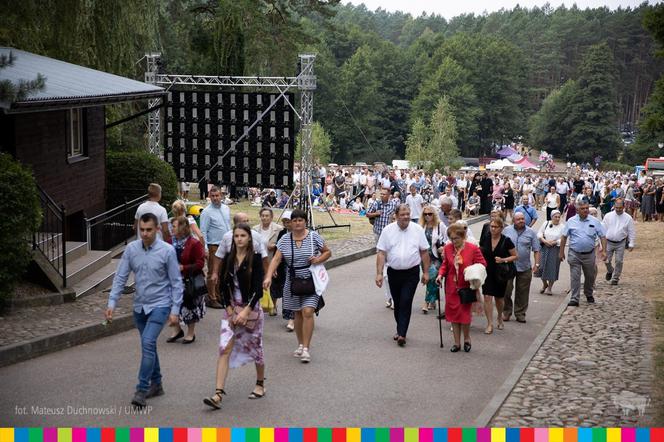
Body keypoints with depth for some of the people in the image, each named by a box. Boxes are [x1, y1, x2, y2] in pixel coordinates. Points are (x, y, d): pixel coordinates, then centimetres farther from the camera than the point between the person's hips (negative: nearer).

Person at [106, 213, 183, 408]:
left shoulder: (167, 251, -12)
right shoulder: (131, 249, -2)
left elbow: (176, 282, -8)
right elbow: (120, 277, 1)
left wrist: (175, 309, -11)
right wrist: (112, 302, -7)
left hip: (159, 305, -5)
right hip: (139, 306, 5)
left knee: (148, 343, -18)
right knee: (148, 345, 14)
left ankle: (142, 390, -13)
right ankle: (156, 384, 29)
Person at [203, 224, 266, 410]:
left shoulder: (255, 258, -8)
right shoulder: (229, 258, 4)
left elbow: (258, 288, -13)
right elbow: (223, 286, 5)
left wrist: (246, 311, -19)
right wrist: (230, 309, -5)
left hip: (251, 308, -3)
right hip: (231, 308, 3)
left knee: (255, 347, 10)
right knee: (224, 349, -8)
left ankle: (260, 384, 33)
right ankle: (218, 394, -13)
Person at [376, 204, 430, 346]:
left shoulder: (417, 230, -1)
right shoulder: (388, 231, -1)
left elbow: (424, 252, 4)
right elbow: (381, 253, -3)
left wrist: (426, 272, 3)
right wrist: (379, 273, -9)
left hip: (411, 273, -2)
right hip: (394, 272, 2)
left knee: (406, 302, -9)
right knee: (397, 303, 12)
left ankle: (401, 334, -10)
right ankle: (401, 329, 29)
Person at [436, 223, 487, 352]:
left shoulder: (473, 249, -9)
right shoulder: (447, 248, 0)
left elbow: (482, 264, -1)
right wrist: (441, 274, -5)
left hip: (466, 287, -3)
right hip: (451, 287, 3)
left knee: (465, 313, 0)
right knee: (453, 313, 7)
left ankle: (467, 339, 25)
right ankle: (457, 342, 18)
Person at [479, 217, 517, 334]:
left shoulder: (506, 241, -8)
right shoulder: (484, 239, -1)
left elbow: (515, 256, -2)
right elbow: (480, 253, 13)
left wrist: (504, 260, -18)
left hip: (500, 274, -1)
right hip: (487, 272, 1)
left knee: (499, 298, 13)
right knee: (487, 297, -9)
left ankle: (500, 317, 41)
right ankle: (490, 324, -3)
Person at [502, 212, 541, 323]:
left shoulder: (531, 232, 4)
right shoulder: (507, 231, 4)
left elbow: (536, 250, 5)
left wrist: (536, 264, -5)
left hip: (525, 268, 1)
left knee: (522, 293, 5)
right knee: (506, 290, 0)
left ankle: (520, 313, 16)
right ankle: (506, 312, 14)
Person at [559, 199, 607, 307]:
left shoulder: (595, 221, 0)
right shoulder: (571, 221, -1)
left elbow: (602, 236, 2)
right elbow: (564, 237, 4)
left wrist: (603, 251, -7)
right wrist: (561, 252, 4)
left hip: (589, 254, 1)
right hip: (574, 254, -1)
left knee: (590, 277, 15)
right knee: (575, 277, -4)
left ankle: (589, 295, 37)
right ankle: (574, 299, -2)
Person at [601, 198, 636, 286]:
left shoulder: (628, 218, -2)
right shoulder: (608, 216, 0)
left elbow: (632, 232, 2)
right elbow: (603, 228, 3)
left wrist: (631, 244, -2)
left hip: (621, 243, -1)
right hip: (609, 242, 1)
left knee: (619, 261, 1)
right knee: (607, 260, 4)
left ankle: (615, 278, 16)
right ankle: (610, 271, 36)